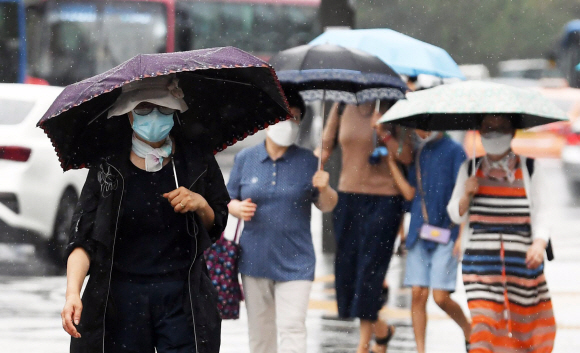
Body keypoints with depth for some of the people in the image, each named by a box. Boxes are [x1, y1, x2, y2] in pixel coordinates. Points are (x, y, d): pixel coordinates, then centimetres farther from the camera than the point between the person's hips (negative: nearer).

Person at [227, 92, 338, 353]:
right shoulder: (245, 159, 5)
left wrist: (324, 189, -19)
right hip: (254, 259, 2)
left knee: (292, 327, -12)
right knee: (259, 329, 11)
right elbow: (229, 200, 11)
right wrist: (237, 208, -12)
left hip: (294, 261, -2)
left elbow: (327, 206, 4)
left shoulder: (307, 161, 2)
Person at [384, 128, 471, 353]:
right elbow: (410, 193, 6)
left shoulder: (453, 151, -4)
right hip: (419, 233, 5)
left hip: (445, 234, -5)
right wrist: (391, 162, 3)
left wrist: (462, 235, -12)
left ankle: (469, 331, 17)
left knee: (441, 296, -9)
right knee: (418, 295, 0)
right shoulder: (419, 154, 13)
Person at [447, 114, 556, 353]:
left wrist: (539, 244, -17)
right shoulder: (470, 170, 9)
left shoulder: (528, 169, 4)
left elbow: (539, 215, 1)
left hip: (521, 259, 0)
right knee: (483, 320, -15)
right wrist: (467, 194, -8)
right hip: (481, 259, 0)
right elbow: (456, 215, 12)